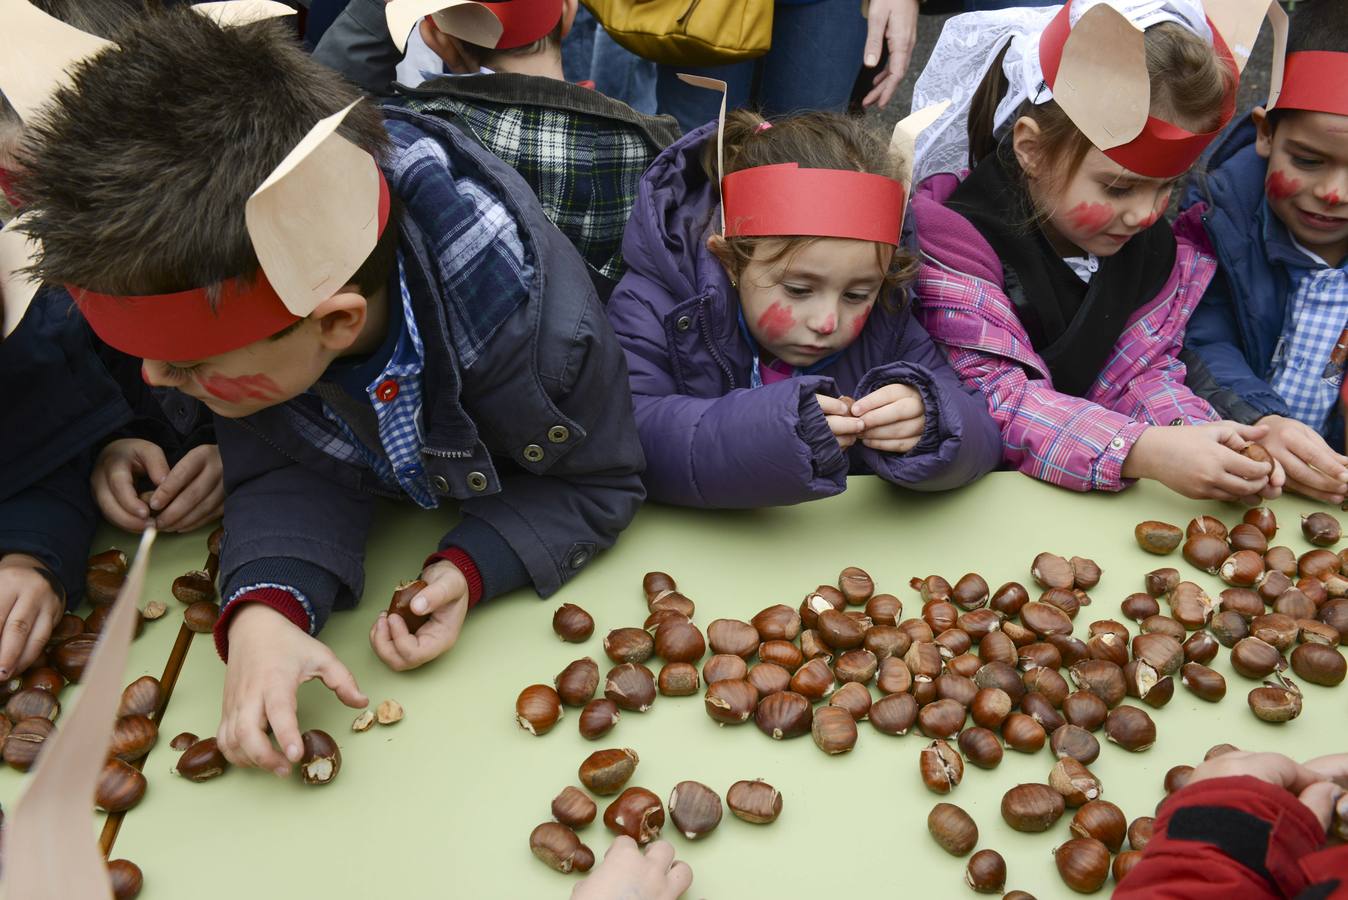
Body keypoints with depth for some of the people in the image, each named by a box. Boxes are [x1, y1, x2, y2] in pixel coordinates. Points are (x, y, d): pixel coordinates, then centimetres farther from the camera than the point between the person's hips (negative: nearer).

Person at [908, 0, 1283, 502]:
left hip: (1089, 503, 5)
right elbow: (993, 403, -25)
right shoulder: (953, 239, -20)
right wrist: (1144, 452, -36)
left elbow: (1139, 374, 2)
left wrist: (1192, 434, -21)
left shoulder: (1156, 244, 3)